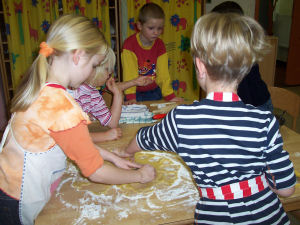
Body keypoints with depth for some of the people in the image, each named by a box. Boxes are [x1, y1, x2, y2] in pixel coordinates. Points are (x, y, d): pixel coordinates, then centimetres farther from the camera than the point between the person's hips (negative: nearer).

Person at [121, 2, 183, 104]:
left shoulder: (160, 45, -4)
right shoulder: (129, 44, -17)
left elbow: (163, 73, -6)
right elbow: (129, 73, -22)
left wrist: (170, 96, -13)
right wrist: (130, 97, -29)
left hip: (154, 92, 4)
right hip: (136, 92, -3)